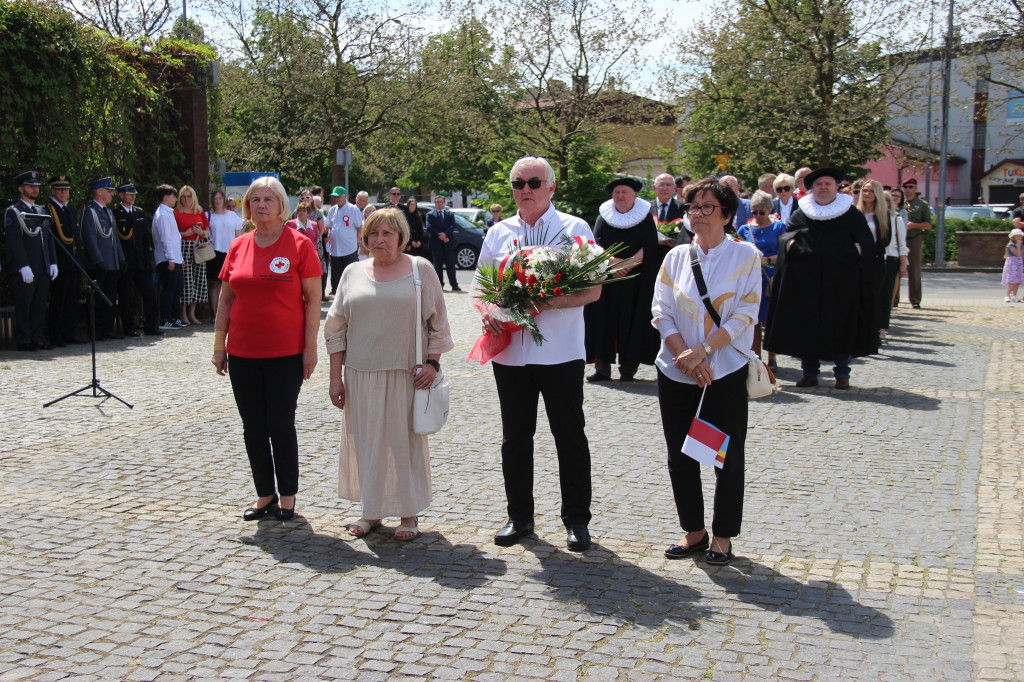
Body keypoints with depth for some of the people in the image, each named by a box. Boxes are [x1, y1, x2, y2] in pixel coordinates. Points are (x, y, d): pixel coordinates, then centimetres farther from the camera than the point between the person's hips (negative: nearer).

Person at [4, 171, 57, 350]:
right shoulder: (13, 212, -3)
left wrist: (52, 262, 9)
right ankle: (23, 340, 4)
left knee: (40, 304, 8)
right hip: (25, 269, -6)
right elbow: (15, 241, -11)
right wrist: (24, 266, -18)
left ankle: (37, 337, 14)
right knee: (23, 305, -2)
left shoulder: (41, 211, 19)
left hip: (43, 268, 6)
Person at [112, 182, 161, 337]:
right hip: (124, 262, -5)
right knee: (125, 296, 1)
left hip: (141, 260, 5)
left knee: (149, 292, 3)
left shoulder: (140, 213, 14)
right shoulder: (114, 213, -4)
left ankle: (151, 326, 10)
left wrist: (149, 258, 7)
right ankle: (129, 328, 10)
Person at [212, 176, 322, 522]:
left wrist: (310, 346, -11)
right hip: (242, 354, 5)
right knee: (253, 428, 9)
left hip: (285, 353, -4)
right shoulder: (238, 247, 7)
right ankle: (265, 495, 22)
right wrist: (219, 344, 8)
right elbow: (226, 300, 12)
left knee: (281, 425, 1)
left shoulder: (299, 245, -5)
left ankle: (288, 496, 16)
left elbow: (313, 298, -6)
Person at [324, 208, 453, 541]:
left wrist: (432, 362, -8)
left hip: (405, 374, -3)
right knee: (365, 441, 7)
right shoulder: (353, 273, 9)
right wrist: (336, 376, 5)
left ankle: (409, 513, 14)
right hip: (361, 373, 3)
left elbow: (438, 321, 3)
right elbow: (336, 327, 10)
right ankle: (371, 510, 20)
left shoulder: (421, 269, 2)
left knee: (406, 440, 2)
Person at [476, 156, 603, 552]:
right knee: (515, 438, 12)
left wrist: (545, 303, -21)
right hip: (510, 352, 4)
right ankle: (519, 516, 25)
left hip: (561, 352, -3)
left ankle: (576, 520, 18)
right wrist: (486, 311, -9)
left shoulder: (574, 229, -1)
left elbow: (593, 290, -8)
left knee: (570, 438, 5)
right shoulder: (499, 233, 10)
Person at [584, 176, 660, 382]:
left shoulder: (645, 217, 4)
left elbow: (649, 247, -5)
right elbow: (596, 244, -1)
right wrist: (611, 261, -18)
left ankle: (628, 368, 2)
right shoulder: (604, 216, 9)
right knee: (604, 321, -3)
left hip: (635, 283, -2)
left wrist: (628, 264, -16)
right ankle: (602, 367, 0)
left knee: (632, 321, -4)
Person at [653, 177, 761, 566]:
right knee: (680, 457, 8)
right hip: (676, 374, 3)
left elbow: (744, 315, -9)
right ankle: (693, 531, 23)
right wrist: (685, 356, -13)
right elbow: (662, 313, 1)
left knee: (728, 459, 4)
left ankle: (723, 537, 18)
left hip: (726, 373, -3)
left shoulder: (745, 256, -2)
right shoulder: (676, 257, 7)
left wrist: (704, 350, -19)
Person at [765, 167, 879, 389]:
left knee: (842, 327, 1)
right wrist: (790, 243, -12)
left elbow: (866, 241, 4)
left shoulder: (852, 214, 7)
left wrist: (854, 252, -16)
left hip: (841, 282, -1)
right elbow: (786, 236, 10)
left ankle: (842, 373, 11)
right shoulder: (801, 214, 11)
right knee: (807, 326, 4)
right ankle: (810, 372, 14)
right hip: (807, 282, 2)